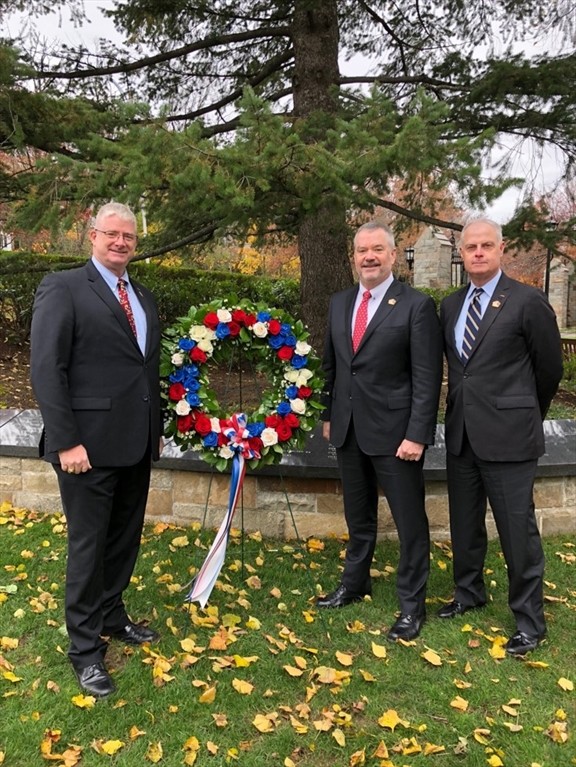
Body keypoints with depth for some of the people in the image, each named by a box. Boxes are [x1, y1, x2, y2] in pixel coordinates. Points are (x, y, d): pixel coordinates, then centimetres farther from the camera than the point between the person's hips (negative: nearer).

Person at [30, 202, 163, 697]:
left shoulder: (144, 298, 14)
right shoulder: (63, 288, -7)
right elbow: (47, 370, -13)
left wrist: (156, 430, 15)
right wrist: (66, 441, -17)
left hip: (136, 446, 7)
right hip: (90, 446, -6)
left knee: (125, 540, 18)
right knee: (89, 545, 5)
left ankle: (112, 617, 38)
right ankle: (85, 647, 22)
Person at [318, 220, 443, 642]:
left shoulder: (417, 306, -10)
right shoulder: (340, 303, 8)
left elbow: (428, 378, -13)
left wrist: (417, 435, -17)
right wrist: (329, 415, 14)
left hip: (394, 433, -5)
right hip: (349, 430, 6)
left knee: (410, 522, 6)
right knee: (358, 517, 21)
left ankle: (412, 605, 23)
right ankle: (354, 584, 39)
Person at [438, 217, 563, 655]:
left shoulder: (528, 302, -8)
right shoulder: (450, 306, 9)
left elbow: (550, 368, 1)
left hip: (508, 435, -6)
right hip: (461, 433, 6)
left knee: (518, 529, 3)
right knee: (464, 522, 18)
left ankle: (530, 621, 20)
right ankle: (469, 593, 38)